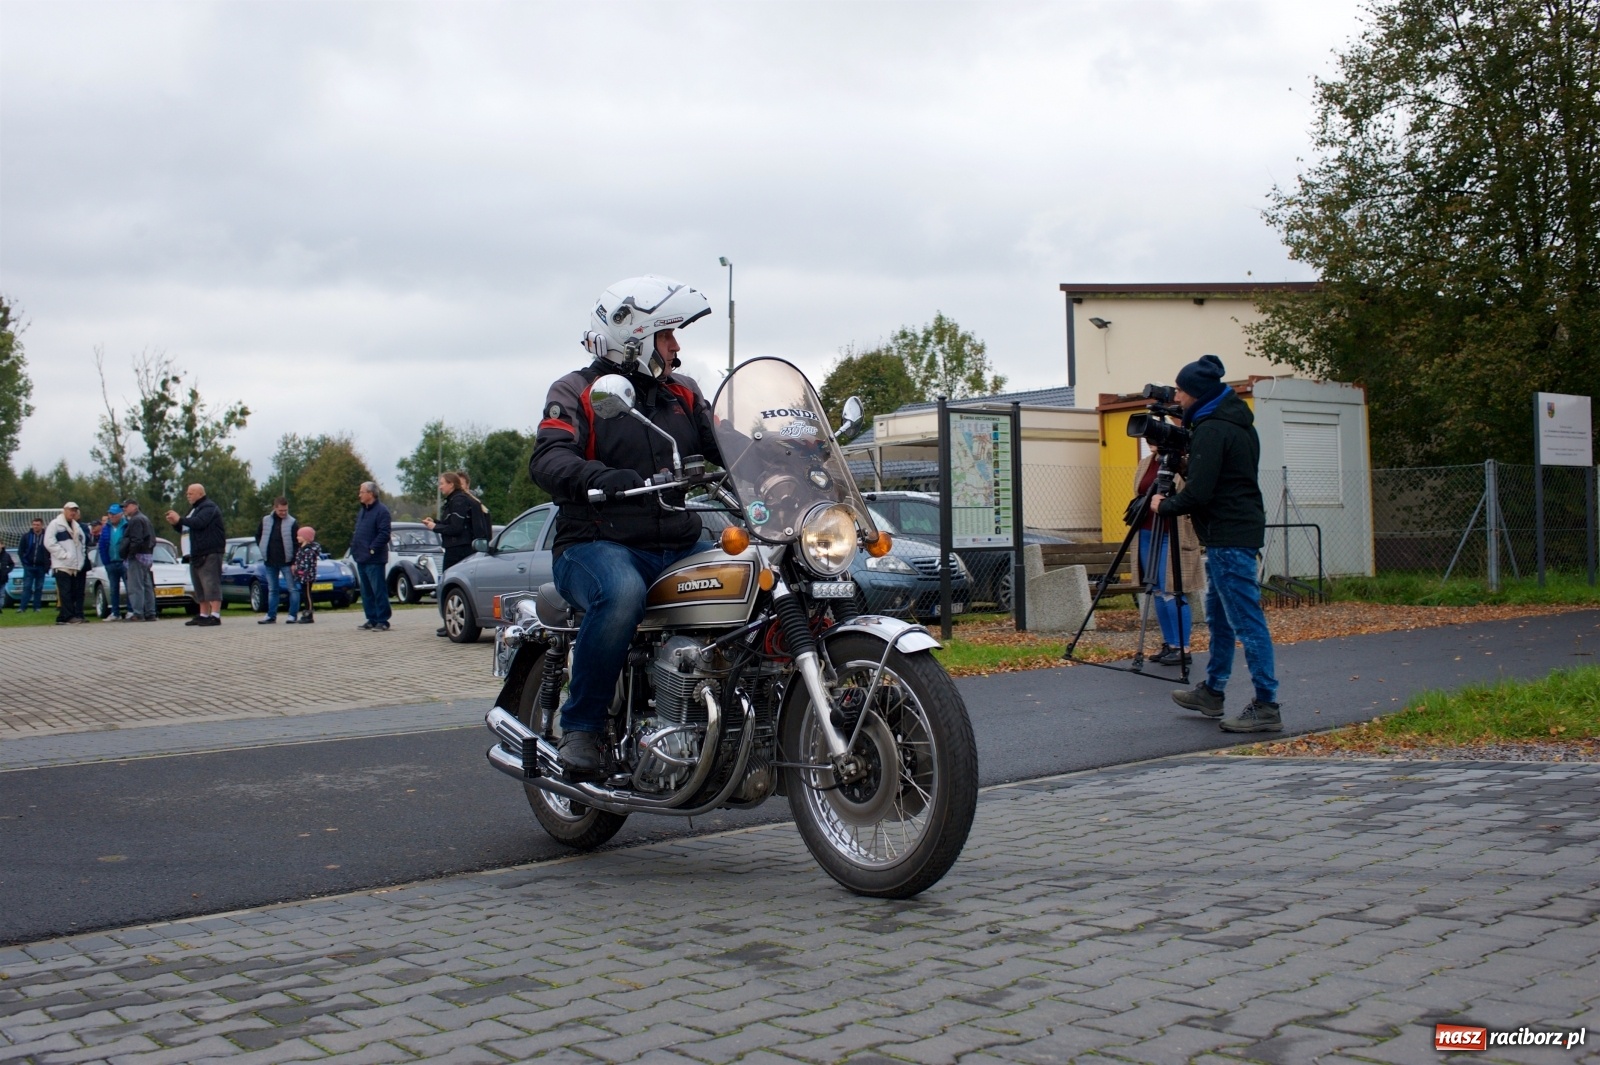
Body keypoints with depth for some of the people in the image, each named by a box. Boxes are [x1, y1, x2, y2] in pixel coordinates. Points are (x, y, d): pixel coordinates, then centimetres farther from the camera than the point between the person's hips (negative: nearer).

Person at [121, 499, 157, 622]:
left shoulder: (135, 520, -11)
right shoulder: (145, 519, 21)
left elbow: (136, 541, -22)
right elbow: (152, 540, 22)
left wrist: (129, 554, -17)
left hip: (138, 556, -10)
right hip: (148, 555, 10)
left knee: (136, 586, -10)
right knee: (147, 586, 10)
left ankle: (138, 614, -12)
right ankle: (150, 613, 11)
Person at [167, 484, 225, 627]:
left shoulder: (209, 508, -8)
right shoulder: (194, 509, 24)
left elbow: (198, 523, -24)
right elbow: (186, 528, 28)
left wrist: (180, 519, -15)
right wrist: (175, 523, 9)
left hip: (210, 553, -11)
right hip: (197, 554, 11)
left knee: (211, 584, -15)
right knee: (200, 587, 12)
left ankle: (215, 615, -20)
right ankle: (203, 615, 17)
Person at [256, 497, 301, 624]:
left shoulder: (292, 523, -6)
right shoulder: (265, 521, 6)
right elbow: (258, 537, 20)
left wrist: (295, 562, -14)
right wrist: (264, 549, 6)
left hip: (287, 562, -4)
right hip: (270, 562, 4)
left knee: (293, 588, -4)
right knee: (272, 590, 10)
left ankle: (293, 615, -1)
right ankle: (271, 616, 14)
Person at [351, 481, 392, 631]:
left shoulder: (381, 511, -11)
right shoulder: (362, 510, 18)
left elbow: (384, 534, -17)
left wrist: (372, 549, -19)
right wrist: (354, 546, 11)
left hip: (374, 560, -9)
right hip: (361, 558, 9)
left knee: (379, 591, -7)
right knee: (366, 592, 12)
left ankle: (382, 621, -4)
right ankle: (371, 620, 18)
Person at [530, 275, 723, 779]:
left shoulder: (684, 394, 20)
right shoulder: (577, 392, 3)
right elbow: (547, 459, -14)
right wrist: (599, 478, -36)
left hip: (680, 549, 5)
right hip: (600, 546, -5)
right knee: (622, 594, -38)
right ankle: (580, 726, -20)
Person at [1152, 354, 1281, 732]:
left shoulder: (1211, 430, -16)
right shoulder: (1238, 424, 14)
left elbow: (1198, 493, -20)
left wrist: (1164, 505, -2)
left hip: (1229, 537, -11)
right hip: (1239, 531, 11)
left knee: (1247, 622, -9)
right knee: (1219, 617, 19)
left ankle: (1266, 707, -7)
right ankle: (1212, 691, 29)